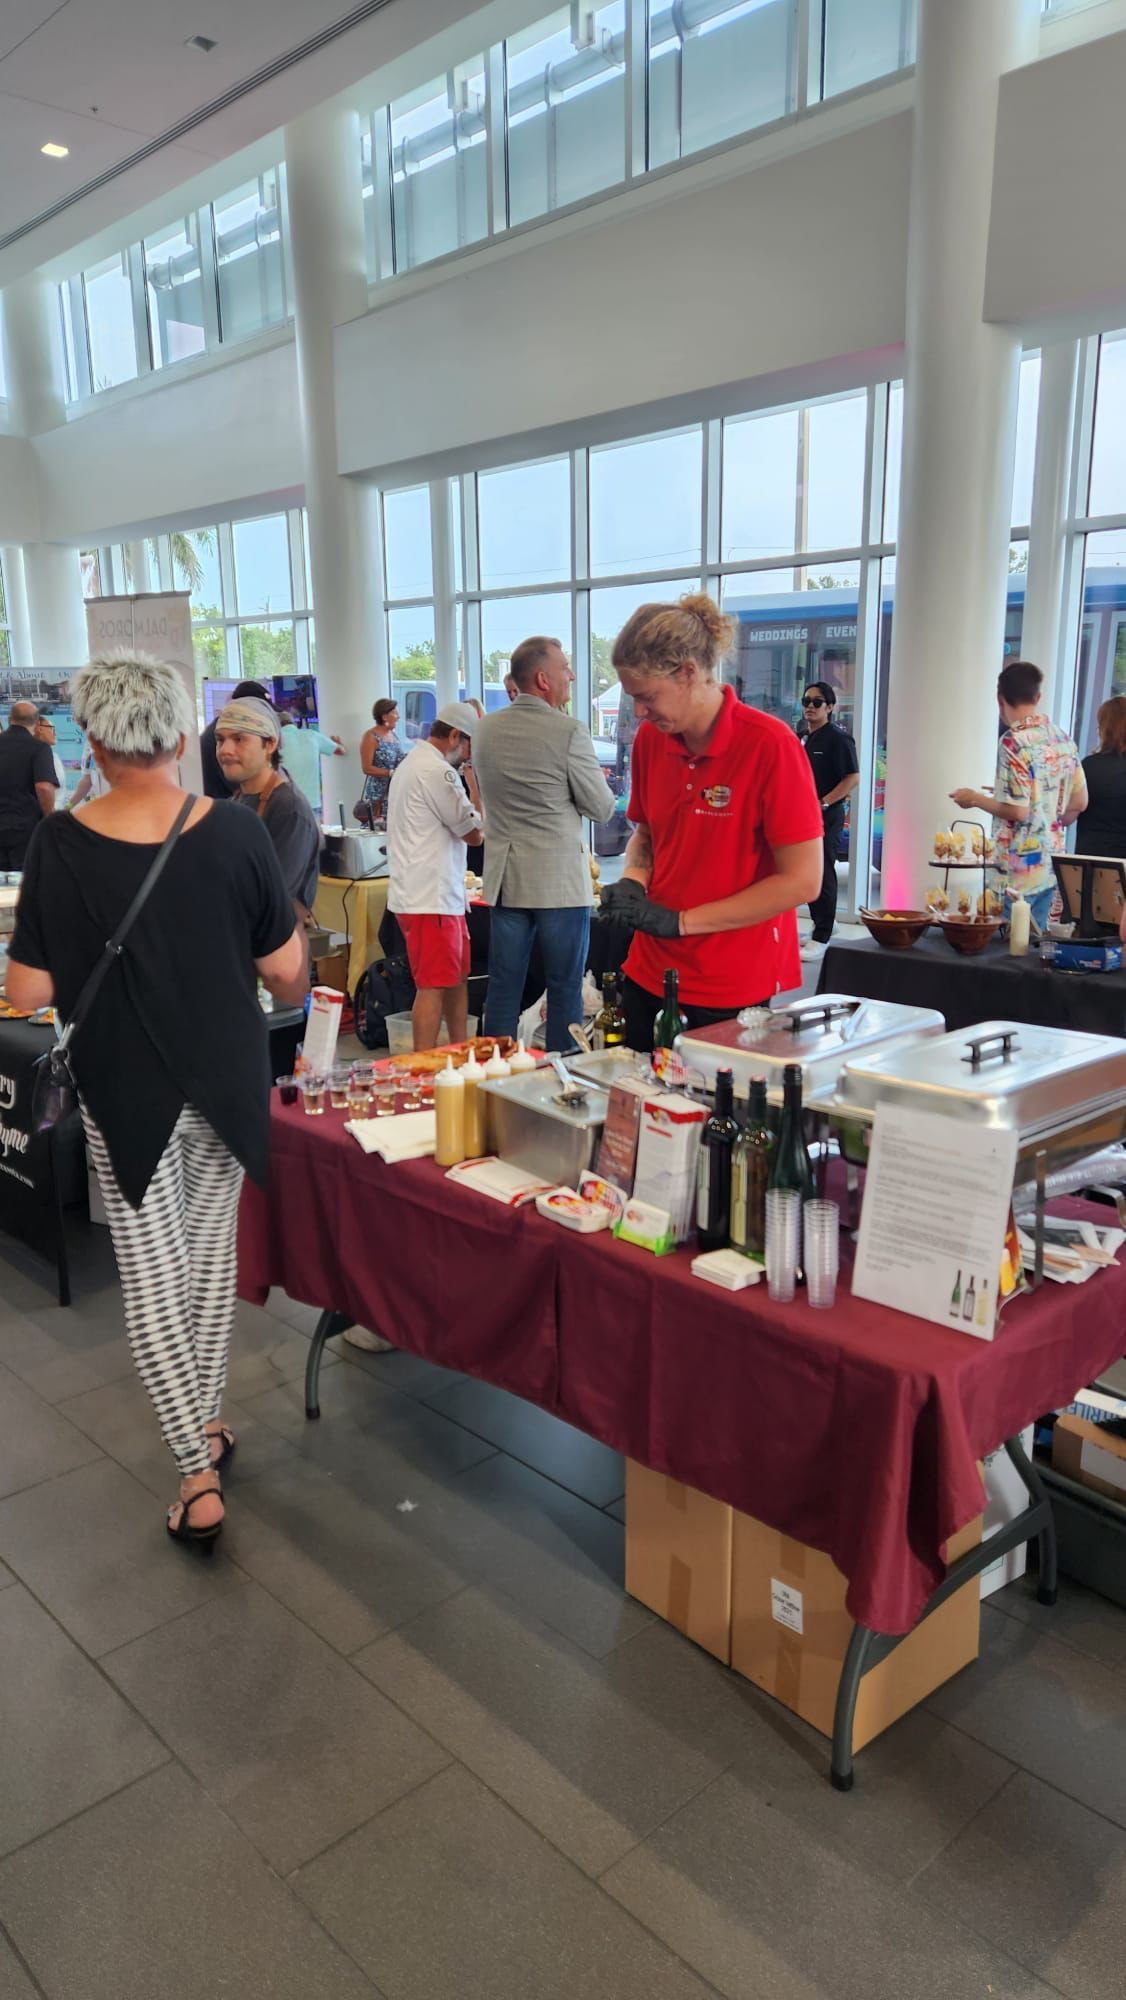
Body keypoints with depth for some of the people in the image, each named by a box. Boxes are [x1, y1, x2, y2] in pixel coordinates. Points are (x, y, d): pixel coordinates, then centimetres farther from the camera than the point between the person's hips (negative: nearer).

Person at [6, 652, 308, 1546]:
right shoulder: (236, 833, -12)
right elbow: (287, 970, -7)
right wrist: (295, 986, 15)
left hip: (126, 1085, -1)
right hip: (228, 1077, 2)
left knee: (152, 1270, 9)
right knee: (212, 1246, 19)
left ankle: (196, 1473, 8)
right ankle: (210, 1419, 33)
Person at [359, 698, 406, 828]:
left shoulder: (393, 735, 12)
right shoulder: (371, 736, -9)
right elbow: (366, 768, -15)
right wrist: (391, 773, -20)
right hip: (378, 794, -7)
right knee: (379, 829, -9)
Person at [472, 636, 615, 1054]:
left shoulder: (485, 729, 6)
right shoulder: (569, 731, -13)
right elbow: (603, 808, -6)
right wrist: (594, 782, 15)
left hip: (505, 877, 5)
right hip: (559, 878, -5)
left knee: (504, 987, 11)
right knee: (565, 988, 4)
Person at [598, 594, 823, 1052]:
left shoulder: (770, 745, -15)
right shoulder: (650, 739, 3)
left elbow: (802, 881, -16)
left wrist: (680, 920, -16)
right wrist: (633, 881, -3)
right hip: (649, 978, 6)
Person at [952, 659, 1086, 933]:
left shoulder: (1013, 742, -15)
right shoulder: (1062, 739, 8)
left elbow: (1018, 810, -18)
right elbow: (1079, 802, 13)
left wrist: (974, 799, -4)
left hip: (1018, 871, -7)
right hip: (1051, 867, 8)